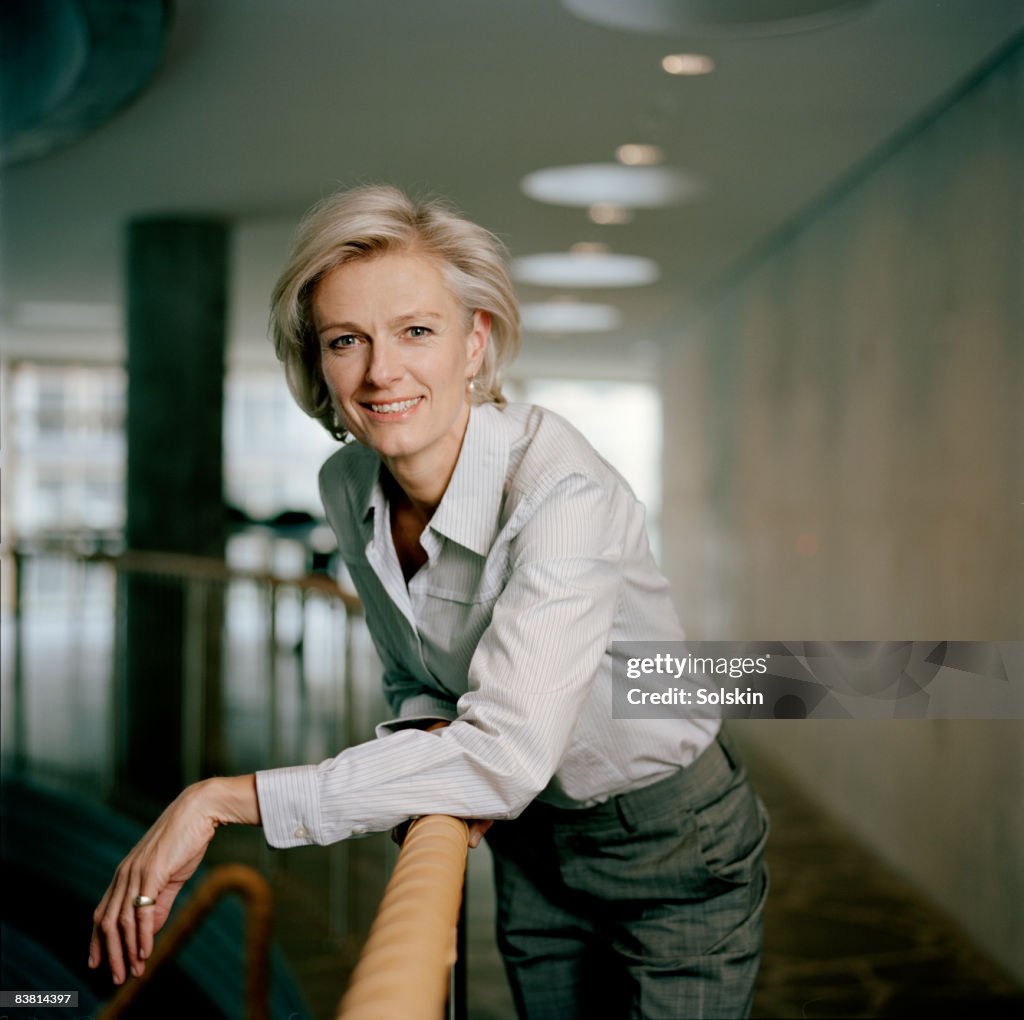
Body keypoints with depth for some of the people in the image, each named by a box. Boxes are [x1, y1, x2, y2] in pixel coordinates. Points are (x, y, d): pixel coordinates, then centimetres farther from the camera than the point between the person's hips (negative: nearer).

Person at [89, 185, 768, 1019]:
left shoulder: (562, 490, -32)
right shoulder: (348, 487, -10)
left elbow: (504, 755, -41)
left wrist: (221, 800, -38)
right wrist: (425, 741, -20)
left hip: (674, 844, -5)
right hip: (533, 838, 6)